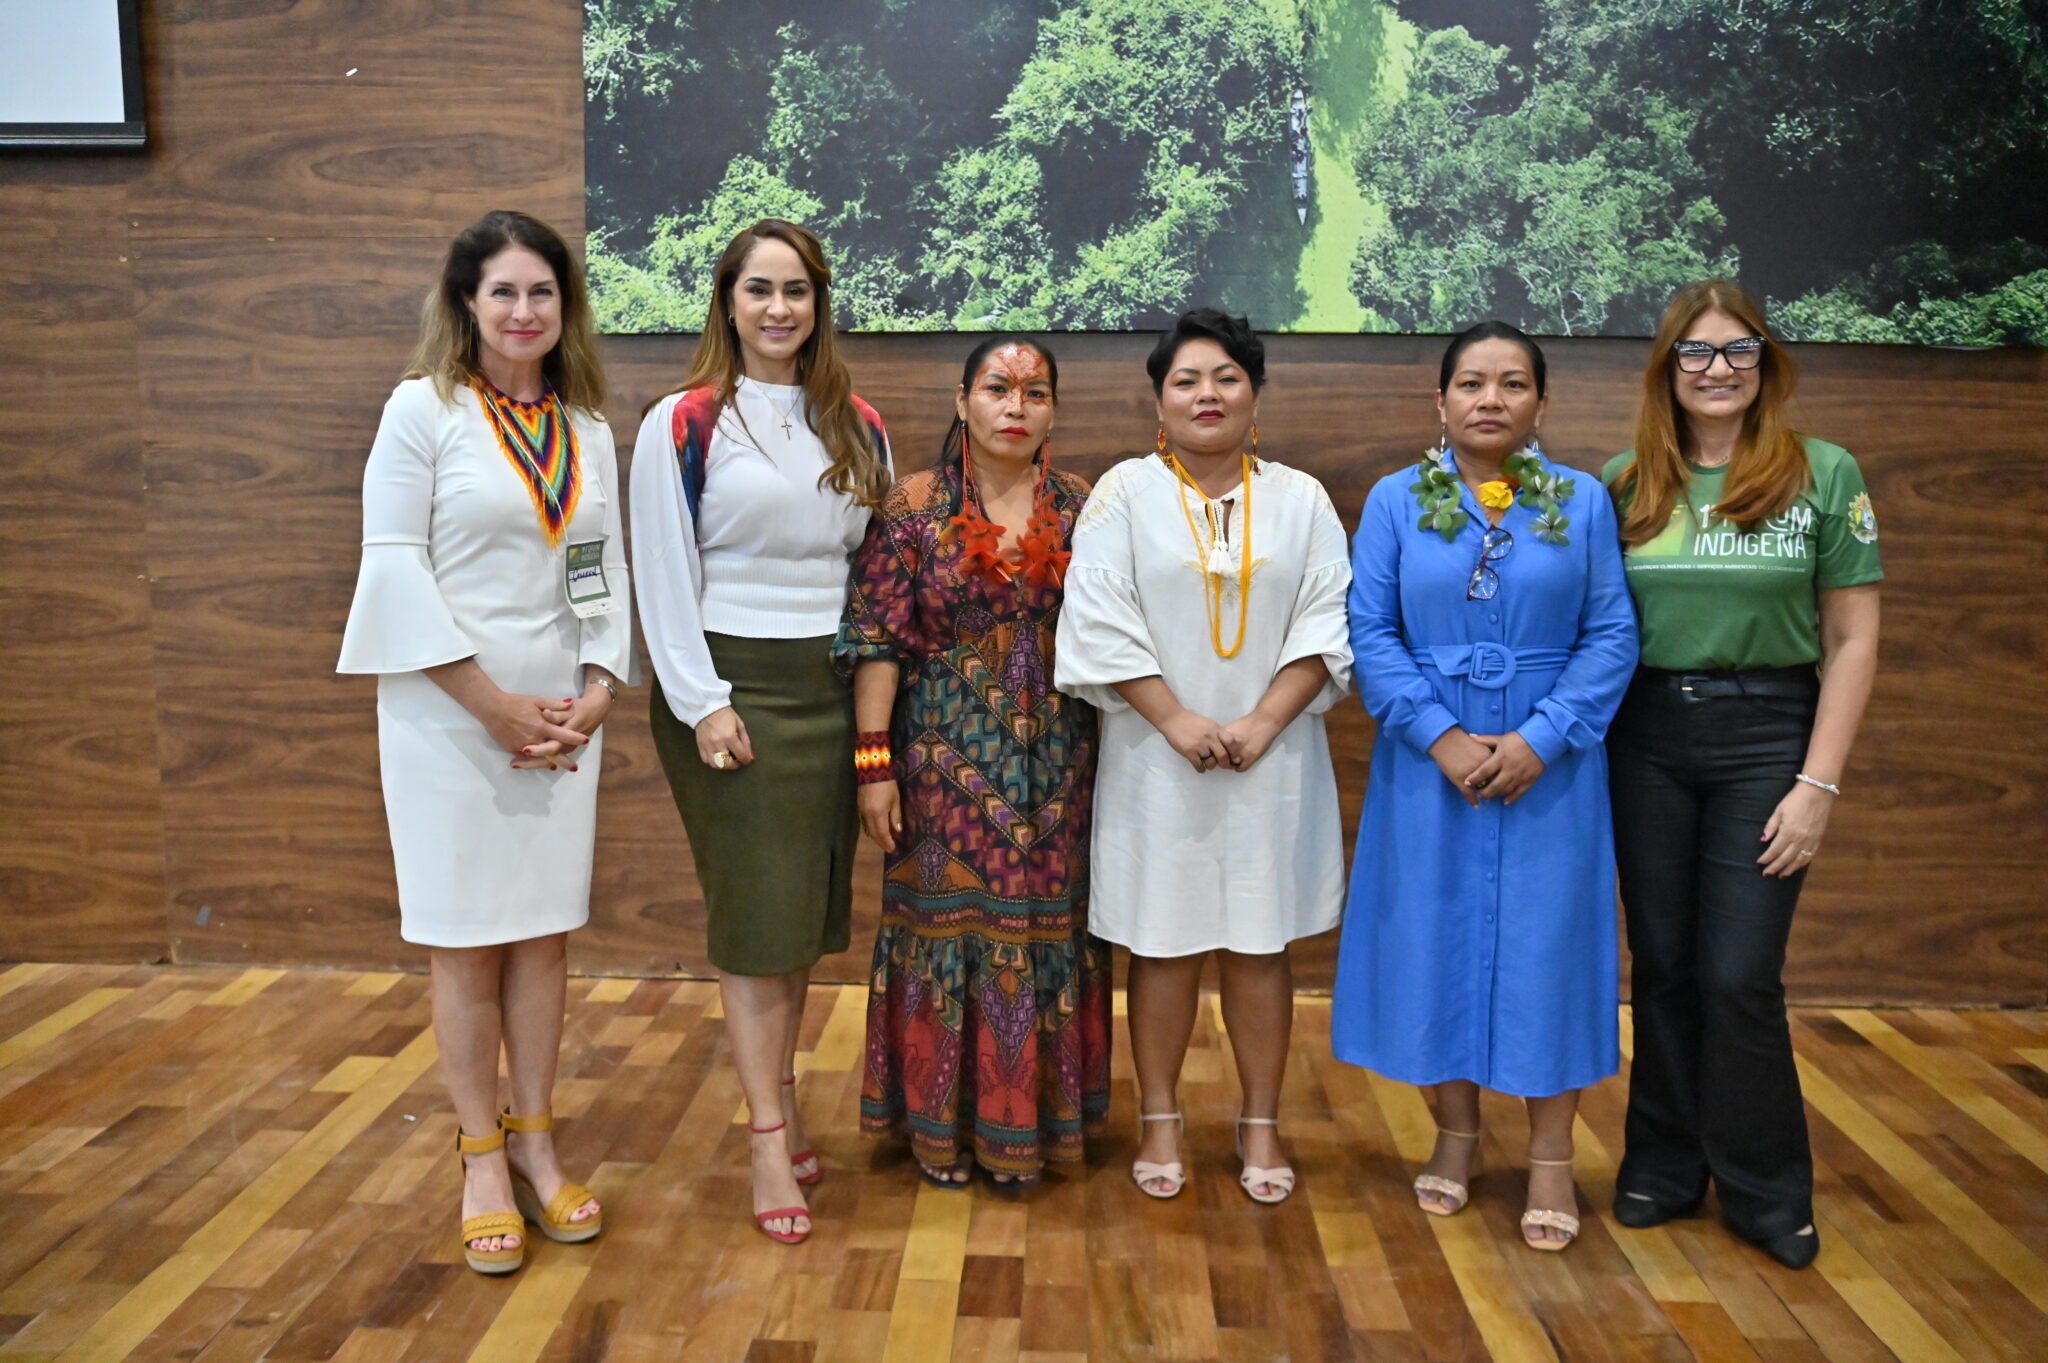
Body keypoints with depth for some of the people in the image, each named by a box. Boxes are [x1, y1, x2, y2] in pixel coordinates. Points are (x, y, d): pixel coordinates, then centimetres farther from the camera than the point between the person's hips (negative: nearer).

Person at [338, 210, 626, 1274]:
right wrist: (492, 703, -12)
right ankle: (482, 1159, 15)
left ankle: (535, 1143, 21)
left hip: (560, 713, 4)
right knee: (465, 937, 3)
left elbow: (606, 570, 10)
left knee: (544, 930, 8)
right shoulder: (424, 408, -4)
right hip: (448, 710, -4)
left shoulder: (586, 428, 9)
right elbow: (394, 563, -10)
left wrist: (597, 692, -4)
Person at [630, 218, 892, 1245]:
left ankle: (782, 1092, 25)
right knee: (753, 908, -2)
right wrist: (702, 704, -13)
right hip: (731, 686, -4)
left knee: (807, 902, 10)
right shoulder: (683, 424, -3)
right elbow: (665, 576, -7)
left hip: (831, 687, 5)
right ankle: (769, 1139, 4)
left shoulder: (857, 427, 11)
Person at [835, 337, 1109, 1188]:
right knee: (945, 918, 6)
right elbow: (876, 642, -5)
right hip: (946, 756, -2)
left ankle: (1024, 1119, 25)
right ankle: (939, 1122, 22)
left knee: (1046, 920, 8)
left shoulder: (1082, 509, 4)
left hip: (1057, 758, 2)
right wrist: (875, 763, -10)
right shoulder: (915, 508, -3)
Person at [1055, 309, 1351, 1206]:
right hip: (1156, 760, -1)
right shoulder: (1125, 493, 3)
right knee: (1163, 942, 5)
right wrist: (1177, 720, -12)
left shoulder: (1300, 500, 7)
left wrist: (1262, 723, -11)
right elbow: (1100, 623, -5)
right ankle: (1158, 1120, 19)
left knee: (1259, 944, 7)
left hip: (1271, 761, 1)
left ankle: (1260, 1123, 20)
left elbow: (1326, 626, 1)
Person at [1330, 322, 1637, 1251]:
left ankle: (1551, 1158, 17)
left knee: (1545, 941, 4)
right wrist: (1442, 736, -14)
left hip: (1549, 766, 0)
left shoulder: (1584, 504, 3)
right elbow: (1369, 632, -3)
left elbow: (1612, 636, -1)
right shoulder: (1395, 502, 2)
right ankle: (1456, 1132, 25)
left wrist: (1540, 738, -14)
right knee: (1438, 936, 7)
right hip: (1430, 765, 0)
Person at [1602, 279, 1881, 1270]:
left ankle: (1766, 1192, 19)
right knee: (1661, 964, 10)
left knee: (1741, 975, -1)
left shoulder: (1825, 474, -1)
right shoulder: (1624, 481, 5)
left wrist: (1819, 784, -8)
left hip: (1765, 735, -2)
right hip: (1644, 738, 2)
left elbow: (1853, 639, -2)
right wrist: (1579, 743, -4)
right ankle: (1664, 1166, 26)